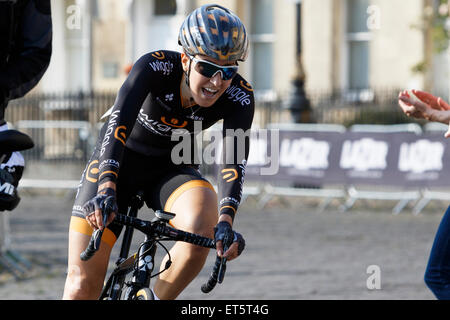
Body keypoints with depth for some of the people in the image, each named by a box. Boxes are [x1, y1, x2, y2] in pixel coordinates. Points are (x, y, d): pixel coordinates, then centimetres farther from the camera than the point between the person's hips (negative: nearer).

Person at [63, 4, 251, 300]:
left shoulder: (239, 98, -22)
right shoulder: (155, 67, -29)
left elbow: (234, 161, -31)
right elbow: (119, 122, -41)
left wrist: (226, 220, -49)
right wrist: (106, 187, -57)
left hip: (170, 170, 2)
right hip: (120, 160, -1)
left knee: (201, 225, -33)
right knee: (83, 280, -11)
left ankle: (158, 299, -11)